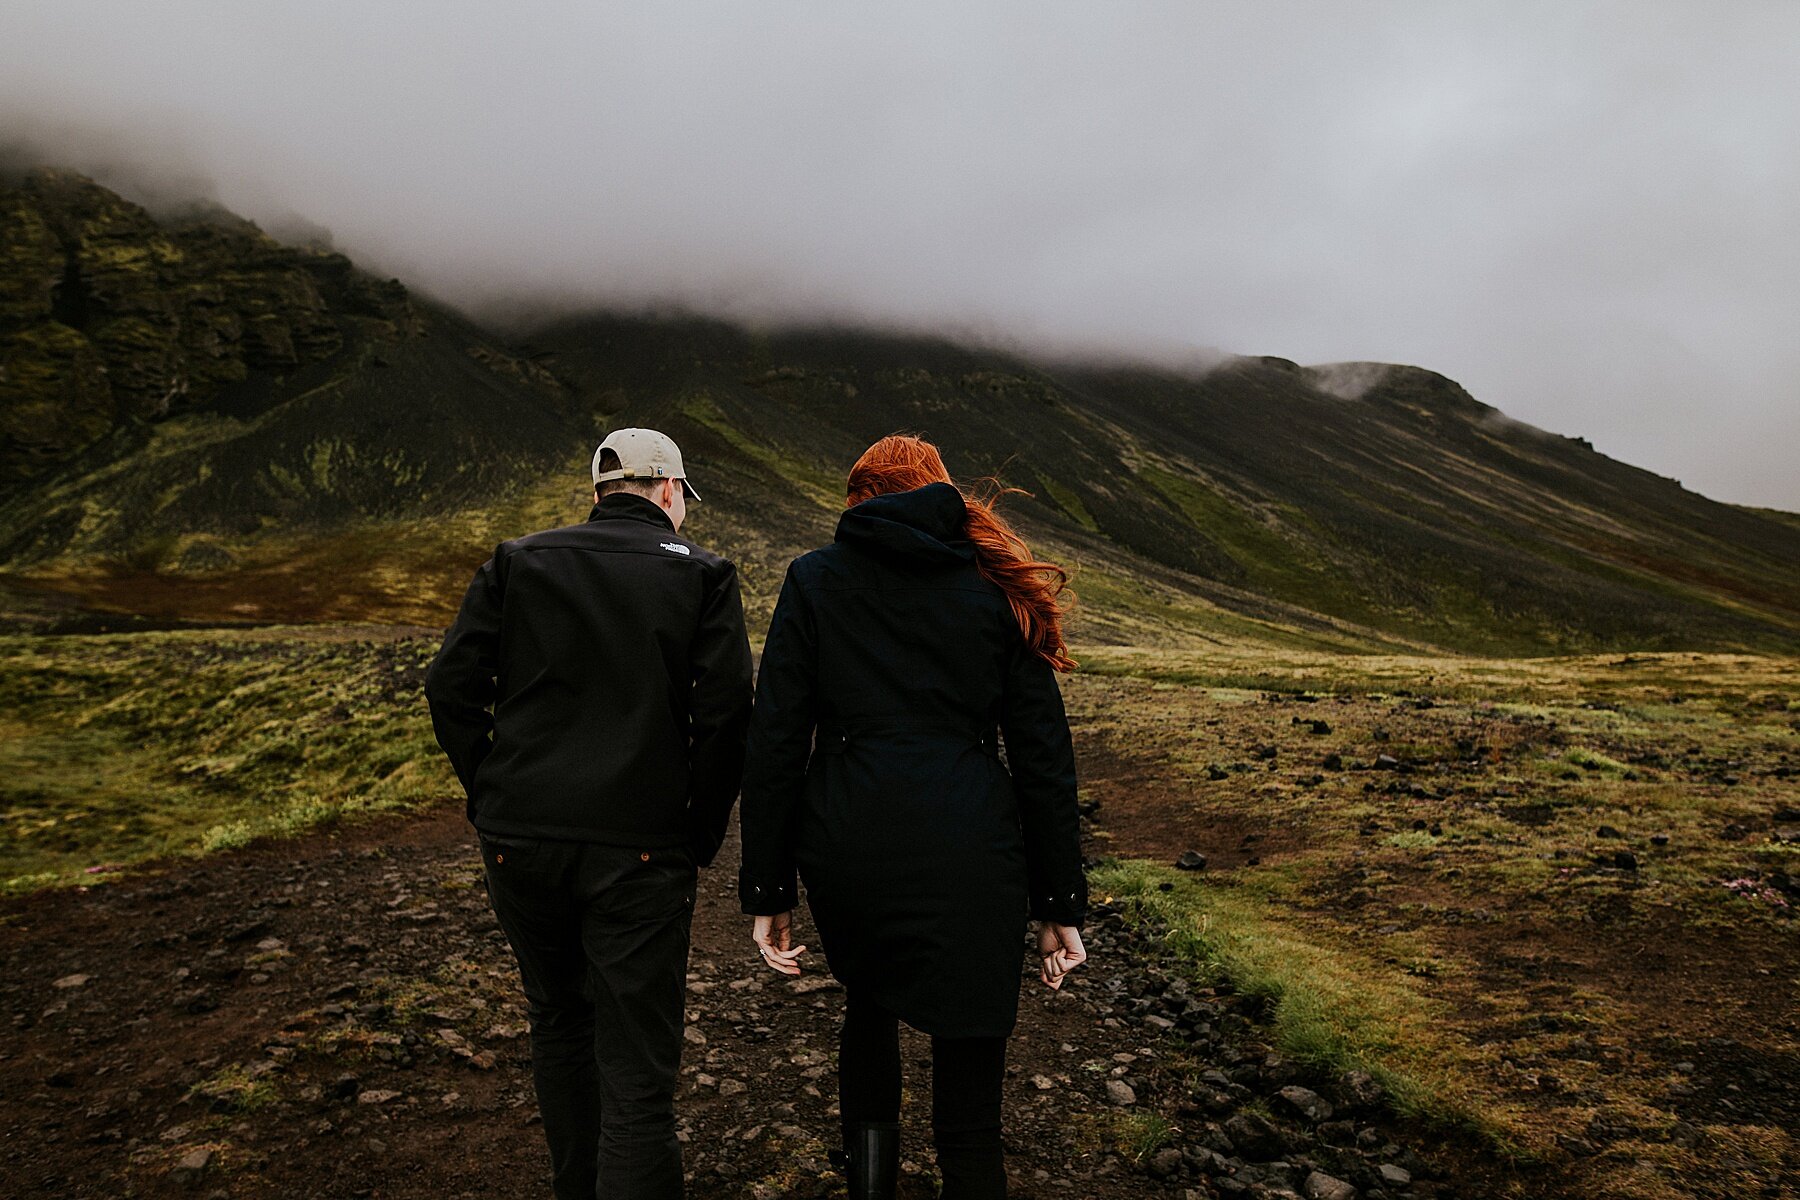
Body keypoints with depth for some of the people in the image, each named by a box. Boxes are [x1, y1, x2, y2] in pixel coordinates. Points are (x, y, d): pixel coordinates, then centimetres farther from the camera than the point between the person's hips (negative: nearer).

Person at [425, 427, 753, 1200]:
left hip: (520, 841, 4)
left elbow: (450, 688, 1)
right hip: (639, 848, -3)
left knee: (557, 1020, 25)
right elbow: (725, 717, -8)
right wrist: (700, 839, 2)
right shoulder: (702, 575, -1)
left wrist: (492, 796, 9)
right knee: (637, 1070, 2)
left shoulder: (516, 562, 6)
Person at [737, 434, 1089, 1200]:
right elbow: (1043, 756, 4)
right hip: (970, 852, 0)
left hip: (847, 847, 1)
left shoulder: (814, 581, 5)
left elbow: (775, 745, -1)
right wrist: (1059, 904, 9)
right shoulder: (996, 585, 7)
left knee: (868, 1003, 32)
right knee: (969, 1110, 9)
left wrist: (767, 891, 4)